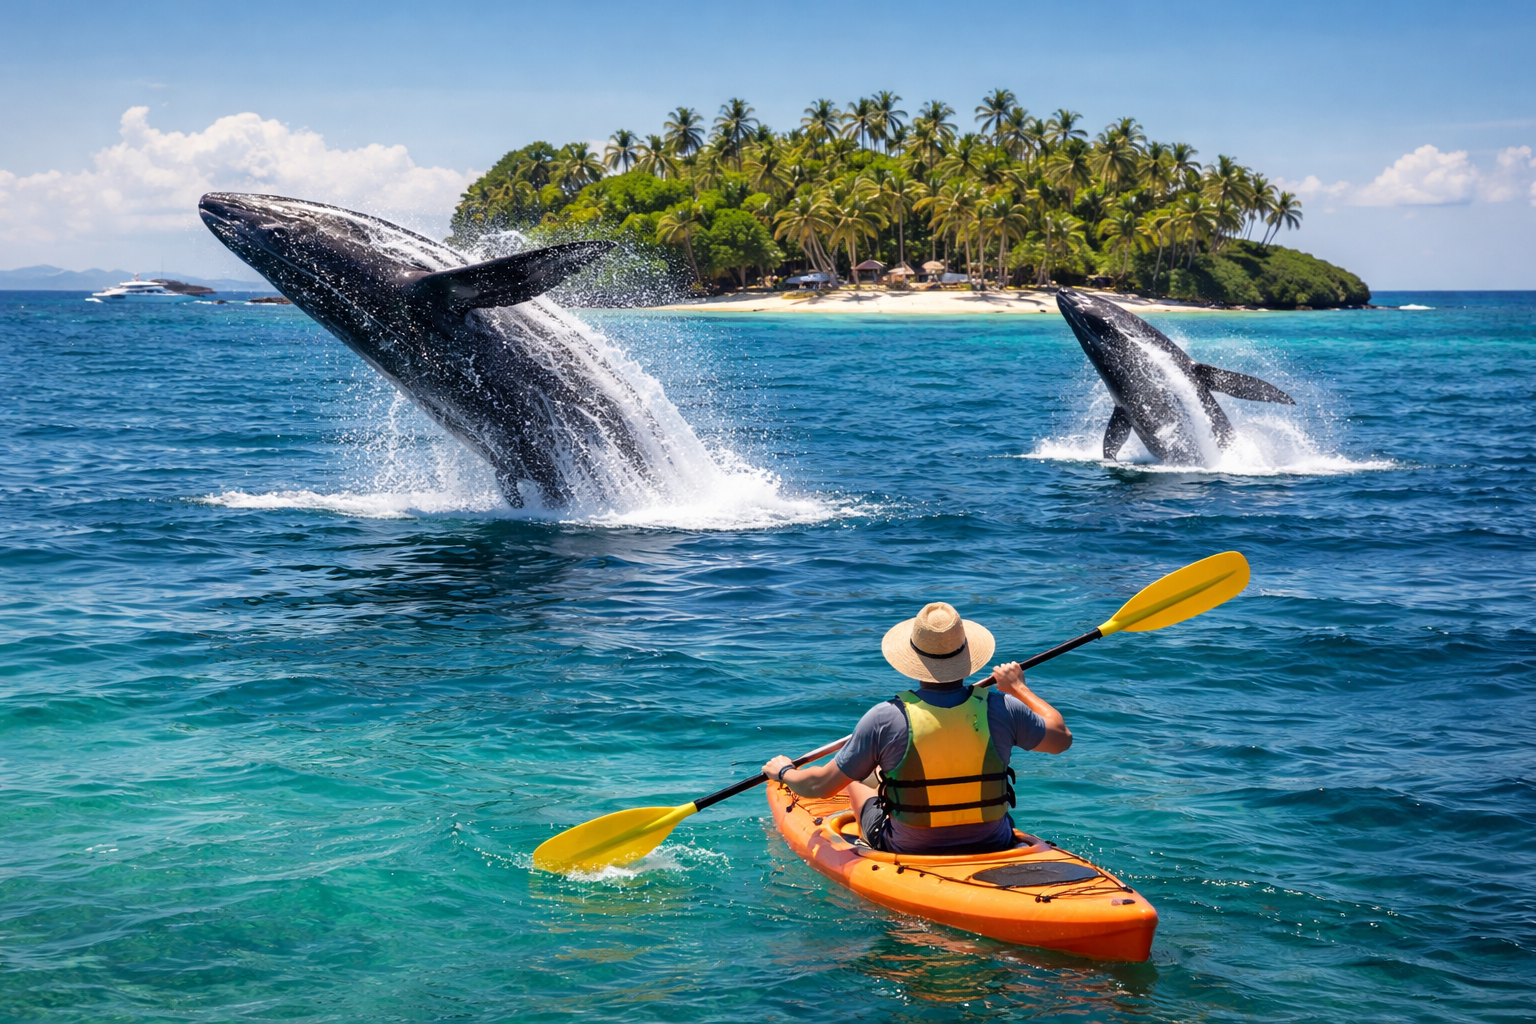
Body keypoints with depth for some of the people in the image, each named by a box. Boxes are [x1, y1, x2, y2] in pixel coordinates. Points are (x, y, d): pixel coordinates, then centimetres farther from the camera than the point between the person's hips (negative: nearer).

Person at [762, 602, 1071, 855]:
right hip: (993, 848, 2)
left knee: (860, 778, 28)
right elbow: (1062, 737, 2)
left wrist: (784, 772, 12)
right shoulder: (1003, 709, -17)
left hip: (908, 853, -1)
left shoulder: (885, 718, -21)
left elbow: (821, 785, -10)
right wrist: (1018, 687, 16)